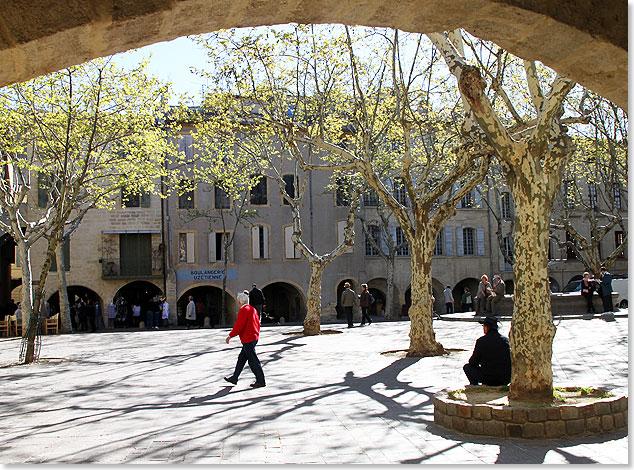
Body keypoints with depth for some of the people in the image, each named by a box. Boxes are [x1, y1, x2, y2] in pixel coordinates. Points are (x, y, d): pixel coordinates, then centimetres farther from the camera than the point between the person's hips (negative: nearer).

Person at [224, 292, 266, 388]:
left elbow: (238, 327, -20)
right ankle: (234, 378, 24)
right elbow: (257, 323, 17)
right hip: (254, 337, 10)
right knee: (241, 358, 16)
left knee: (253, 361, -2)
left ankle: (261, 381, 3)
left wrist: (230, 336, -10)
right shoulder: (252, 309, 12)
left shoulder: (243, 311, -17)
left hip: (248, 340, -10)